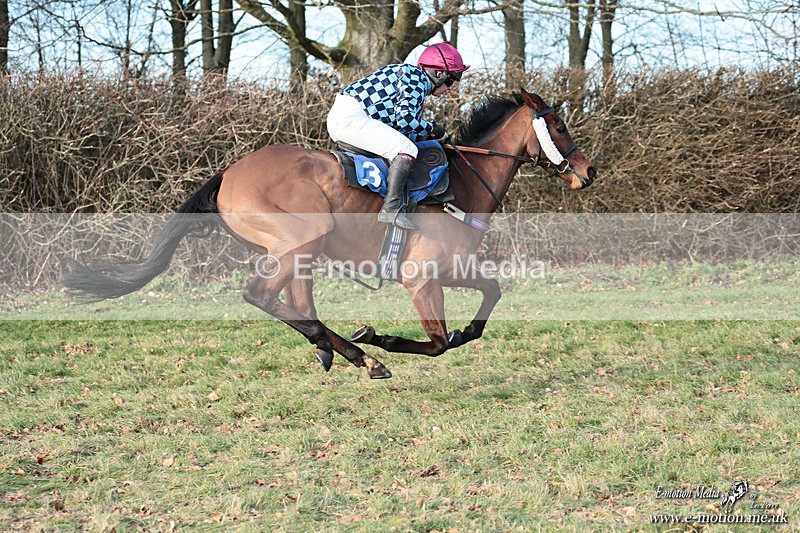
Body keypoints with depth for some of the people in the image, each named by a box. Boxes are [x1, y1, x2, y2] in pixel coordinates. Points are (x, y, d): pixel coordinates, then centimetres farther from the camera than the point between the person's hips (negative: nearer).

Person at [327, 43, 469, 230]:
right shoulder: (417, 78, -7)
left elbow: (397, 127, 19)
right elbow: (405, 118, -19)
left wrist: (429, 136, 14)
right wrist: (434, 130, -5)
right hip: (351, 116, -11)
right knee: (407, 150, -18)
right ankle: (392, 208, -25)